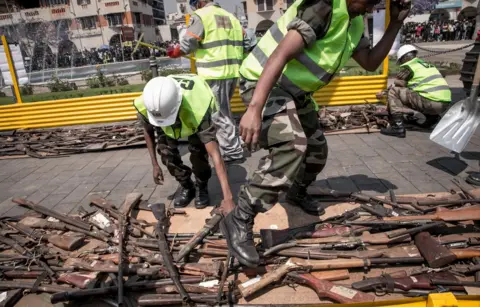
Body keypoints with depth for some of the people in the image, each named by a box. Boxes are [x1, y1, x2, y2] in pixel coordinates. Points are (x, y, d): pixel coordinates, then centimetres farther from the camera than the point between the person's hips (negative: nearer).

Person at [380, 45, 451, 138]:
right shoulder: (427, 64, 26)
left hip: (431, 102, -8)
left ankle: (397, 127, -11)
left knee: (393, 92, -4)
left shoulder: (409, 66, 1)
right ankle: (432, 117, 13)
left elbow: (399, 84, 3)